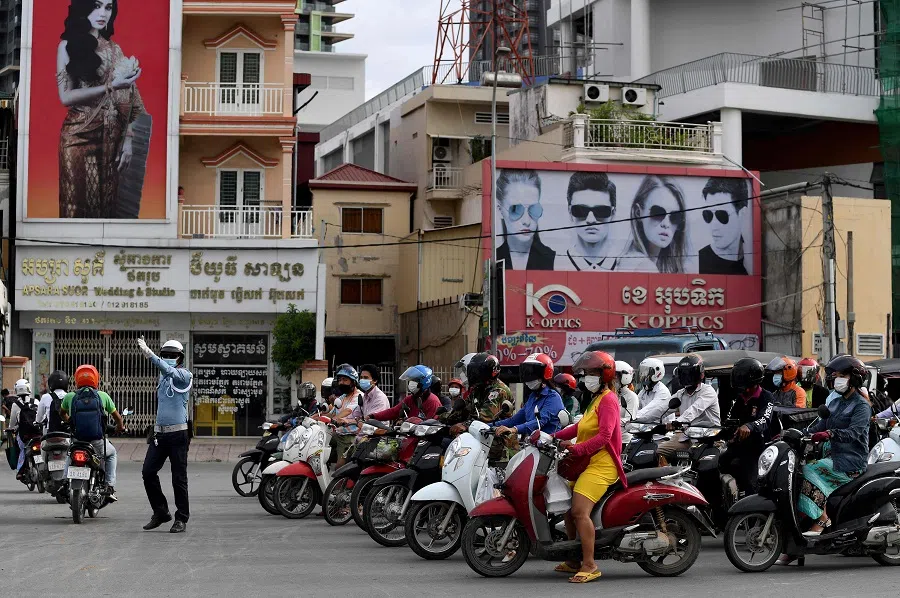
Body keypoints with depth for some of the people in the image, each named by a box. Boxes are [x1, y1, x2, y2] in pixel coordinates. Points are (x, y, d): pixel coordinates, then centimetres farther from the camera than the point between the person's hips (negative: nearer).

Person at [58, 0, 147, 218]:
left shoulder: (114, 50, 11)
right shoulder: (68, 45, -1)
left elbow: (126, 98, 8)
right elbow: (66, 96, -11)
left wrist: (128, 139, -3)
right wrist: (111, 86, -20)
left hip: (112, 138, 4)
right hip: (80, 136, -4)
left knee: (107, 202, 6)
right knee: (79, 203, 1)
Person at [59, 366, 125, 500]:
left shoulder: (70, 397, 2)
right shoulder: (103, 396, -1)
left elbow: (62, 413, 22)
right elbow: (117, 417, 10)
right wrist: (120, 427, 33)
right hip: (98, 443, -2)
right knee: (112, 454, 31)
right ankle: (110, 487, 18)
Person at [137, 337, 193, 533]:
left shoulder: (184, 375, -6)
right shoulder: (163, 376, 18)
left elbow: (168, 370, -26)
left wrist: (148, 352, -37)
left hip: (178, 434, -7)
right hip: (159, 432, 7)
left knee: (179, 478, -3)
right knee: (148, 472, 0)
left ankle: (182, 519, 6)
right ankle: (160, 512, 13)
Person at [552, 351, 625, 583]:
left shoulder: (608, 400, -10)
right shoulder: (596, 399, 23)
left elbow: (604, 436, -22)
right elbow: (581, 427, 26)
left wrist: (577, 449, -29)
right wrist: (555, 437, 15)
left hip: (601, 466, -11)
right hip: (587, 464, 11)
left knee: (579, 511, -24)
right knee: (567, 507, 16)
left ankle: (590, 566, -25)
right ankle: (574, 562, 26)